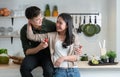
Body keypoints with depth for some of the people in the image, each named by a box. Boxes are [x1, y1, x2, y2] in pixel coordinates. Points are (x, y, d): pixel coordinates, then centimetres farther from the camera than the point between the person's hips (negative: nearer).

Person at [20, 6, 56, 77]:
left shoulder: (50, 25, -15)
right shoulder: (24, 30, -10)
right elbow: (27, 52, -9)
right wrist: (39, 48, -28)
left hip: (48, 54, -1)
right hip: (34, 54, 1)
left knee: (49, 71, -32)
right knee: (24, 68, -29)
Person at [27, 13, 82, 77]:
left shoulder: (74, 37, 4)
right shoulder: (51, 36, 4)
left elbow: (76, 57, 1)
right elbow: (31, 36, 2)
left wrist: (63, 58, -12)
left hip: (73, 71, 1)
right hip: (59, 71, 0)